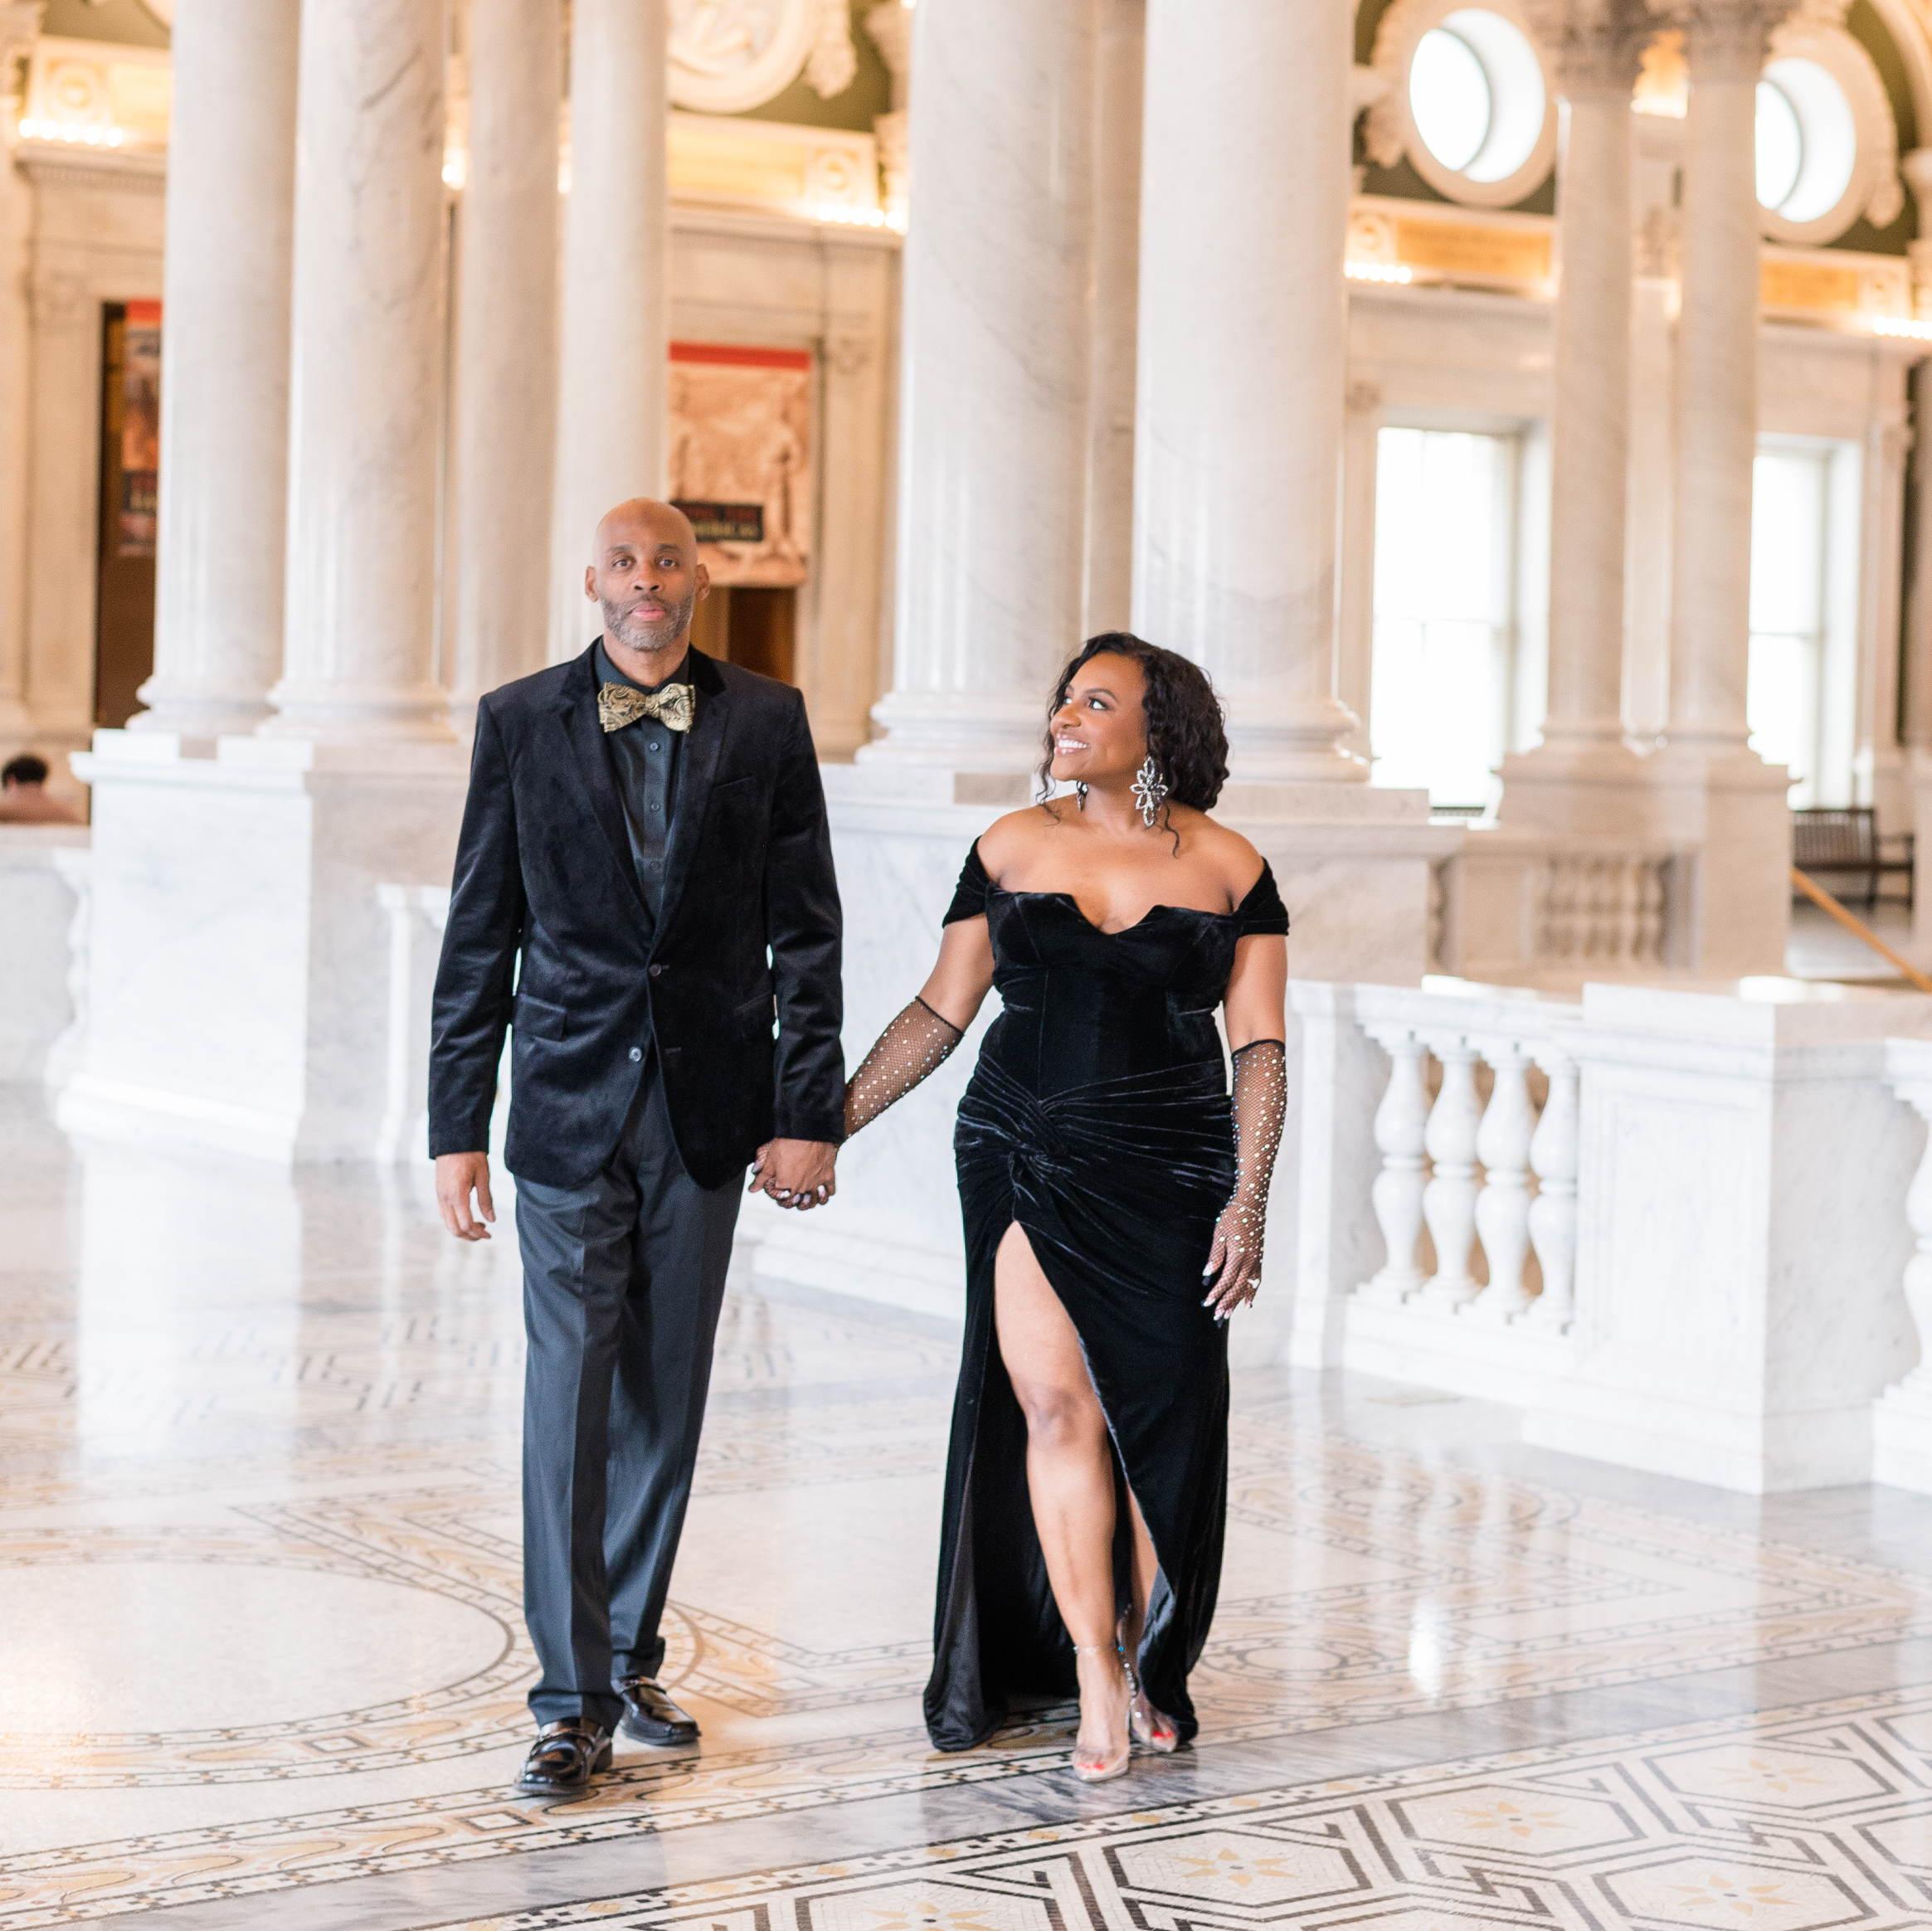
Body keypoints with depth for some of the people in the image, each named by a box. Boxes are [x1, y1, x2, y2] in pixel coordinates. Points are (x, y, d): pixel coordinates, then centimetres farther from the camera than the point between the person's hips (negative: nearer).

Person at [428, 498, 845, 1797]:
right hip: (569, 1102, -1)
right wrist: (458, 1127, -2)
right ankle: (576, 1700, -3)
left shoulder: (766, 721, 3)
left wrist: (809, 1111, -3)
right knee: (571, 1391, -6)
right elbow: (479, 940, 3)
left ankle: (631, 1654, 23)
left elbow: (805, 931, 3)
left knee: (667, 1394, 10)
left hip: (710, 1105, 2)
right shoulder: (521, 721, 2)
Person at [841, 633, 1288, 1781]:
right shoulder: (1013, 849, 5)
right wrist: (831, 1122, 5)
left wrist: (1248, 1203, -7)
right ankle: (1095, 1682, -4)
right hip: (1027, 1158, 1)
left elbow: (1261, 1047, 1)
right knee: (1053, 1402, -9)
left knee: (1159, 1418, 1)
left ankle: (1149, 1663, 20)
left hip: (1168, 1170, -1)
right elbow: (941, 1013, 9)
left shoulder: (1229, 867, 1)